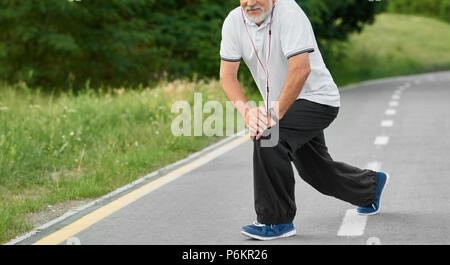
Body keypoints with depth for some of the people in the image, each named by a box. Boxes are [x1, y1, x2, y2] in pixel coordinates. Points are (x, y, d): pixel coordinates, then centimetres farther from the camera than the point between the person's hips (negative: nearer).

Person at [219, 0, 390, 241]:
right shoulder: (234, 22, -6)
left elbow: (301, 68, -33)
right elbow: (227, 75, -7)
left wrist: (276, 114, -34)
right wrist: (245, 110, -23)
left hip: (318, 99, -8)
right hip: (283, 105, 8)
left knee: (267, 136, -29)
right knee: (314, 170, 18)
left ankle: (276, 221, -17)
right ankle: (372, 185, 48)